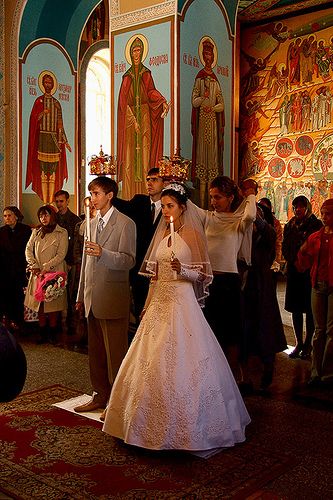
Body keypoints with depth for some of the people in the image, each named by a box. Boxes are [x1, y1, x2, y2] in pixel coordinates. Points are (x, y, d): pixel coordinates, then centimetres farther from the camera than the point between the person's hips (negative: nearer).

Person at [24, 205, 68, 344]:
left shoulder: (62, 233, -1)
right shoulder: (36, 232, 13)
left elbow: (61, 255, -8)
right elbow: (28, 249, 9)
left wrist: (46, 268, -14)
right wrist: (34, 266, -6)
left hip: (54, 272, -4)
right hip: (38, 273, 4)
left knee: (53, 304, -1)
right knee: (40, 302, 4)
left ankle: (52, 333, 9)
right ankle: (43, 333, 11)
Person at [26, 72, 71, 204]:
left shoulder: (56, 103, 15)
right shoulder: (39, 101, 5)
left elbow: (60, 123, 15)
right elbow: (33, 119, -3)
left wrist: (65, 141, 10)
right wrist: (43, 112, -18)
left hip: (55, 138, 3)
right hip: (43, 137, -3)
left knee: (53, 171, 1)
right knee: (43, 169, -6)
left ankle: (51, 201, 5)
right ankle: (44, 201, -3)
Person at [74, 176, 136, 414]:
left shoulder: (125, 223, -6)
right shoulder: (92, 223, 16)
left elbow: (129, 260, -13)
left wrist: (103, 254, -29)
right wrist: (81, 294, 21)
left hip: (113, 298, -7)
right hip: (92, 298, 7)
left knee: (115, 353, -1)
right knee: (95, 352, 14)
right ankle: (101, 396, 27)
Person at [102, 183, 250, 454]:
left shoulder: (192, 234, -5)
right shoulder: (162, 234, 13)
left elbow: (203, 274, -6)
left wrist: (182, 269, -24)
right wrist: (148, 305, 13)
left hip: (182, 302, -6)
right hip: (160, 302, 7)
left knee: (180, 363, -5)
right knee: (152, 363, 7)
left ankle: (184, 427, 10)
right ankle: (158, 423, 21)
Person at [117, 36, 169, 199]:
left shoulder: (146, 74, 10)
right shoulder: (127, 77, 7)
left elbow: (151, 91, -2)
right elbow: (123, 101, 1)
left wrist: (163, 102, -23)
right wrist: (133, 120, -10)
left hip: (144, 117, 1)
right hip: (129, 117, -1)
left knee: (144, 153, -2)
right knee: (130, 156, -4)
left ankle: (144, 196, 0)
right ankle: (129, 196, -2)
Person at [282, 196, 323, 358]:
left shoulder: (316, 225, -2)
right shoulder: (289, 226, 12)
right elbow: (285, 248, 13)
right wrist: (291, 261, -2)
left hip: (309, 271, -4)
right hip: (294, 271, 4)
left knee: (309, 309, 1)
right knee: (295, 308, 7)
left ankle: (308, 344, 11)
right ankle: (299, 343, 15)